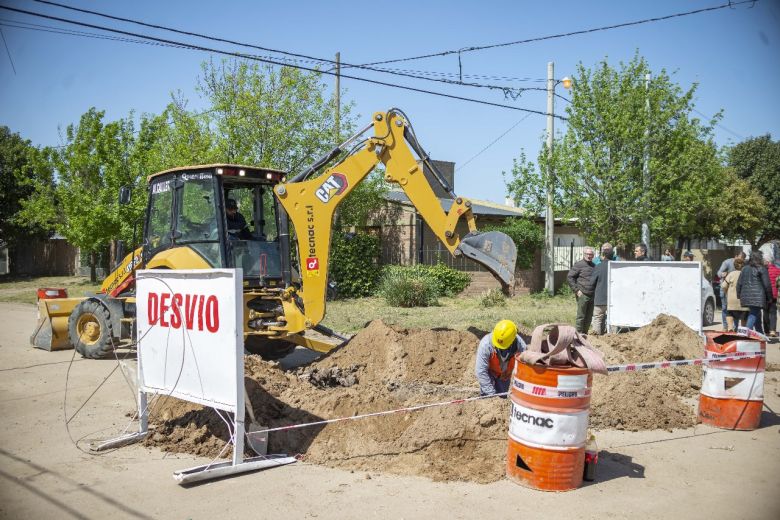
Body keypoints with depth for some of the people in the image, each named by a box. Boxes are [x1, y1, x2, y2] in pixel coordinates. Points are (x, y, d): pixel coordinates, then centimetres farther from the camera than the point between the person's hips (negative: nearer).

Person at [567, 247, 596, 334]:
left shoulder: (594, 266, 16)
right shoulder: (579, 265, -4)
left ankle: (585, 333, 20)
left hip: (592, 295, 6)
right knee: (581, 316, -3)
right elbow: (569, 277, -7)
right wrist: (576, 290, -11)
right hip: (582, 295, -6)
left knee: (589, 317, 10)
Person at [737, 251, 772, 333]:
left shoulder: (745, 268, 13)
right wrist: (769, 297, 3)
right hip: (757, 297, -7)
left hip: (746, 297, 7)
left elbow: (739, 284, 14)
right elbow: (767, 285, -6)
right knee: (753, 315, -9)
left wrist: (739, 296, 20)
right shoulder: (761, 269, -5)